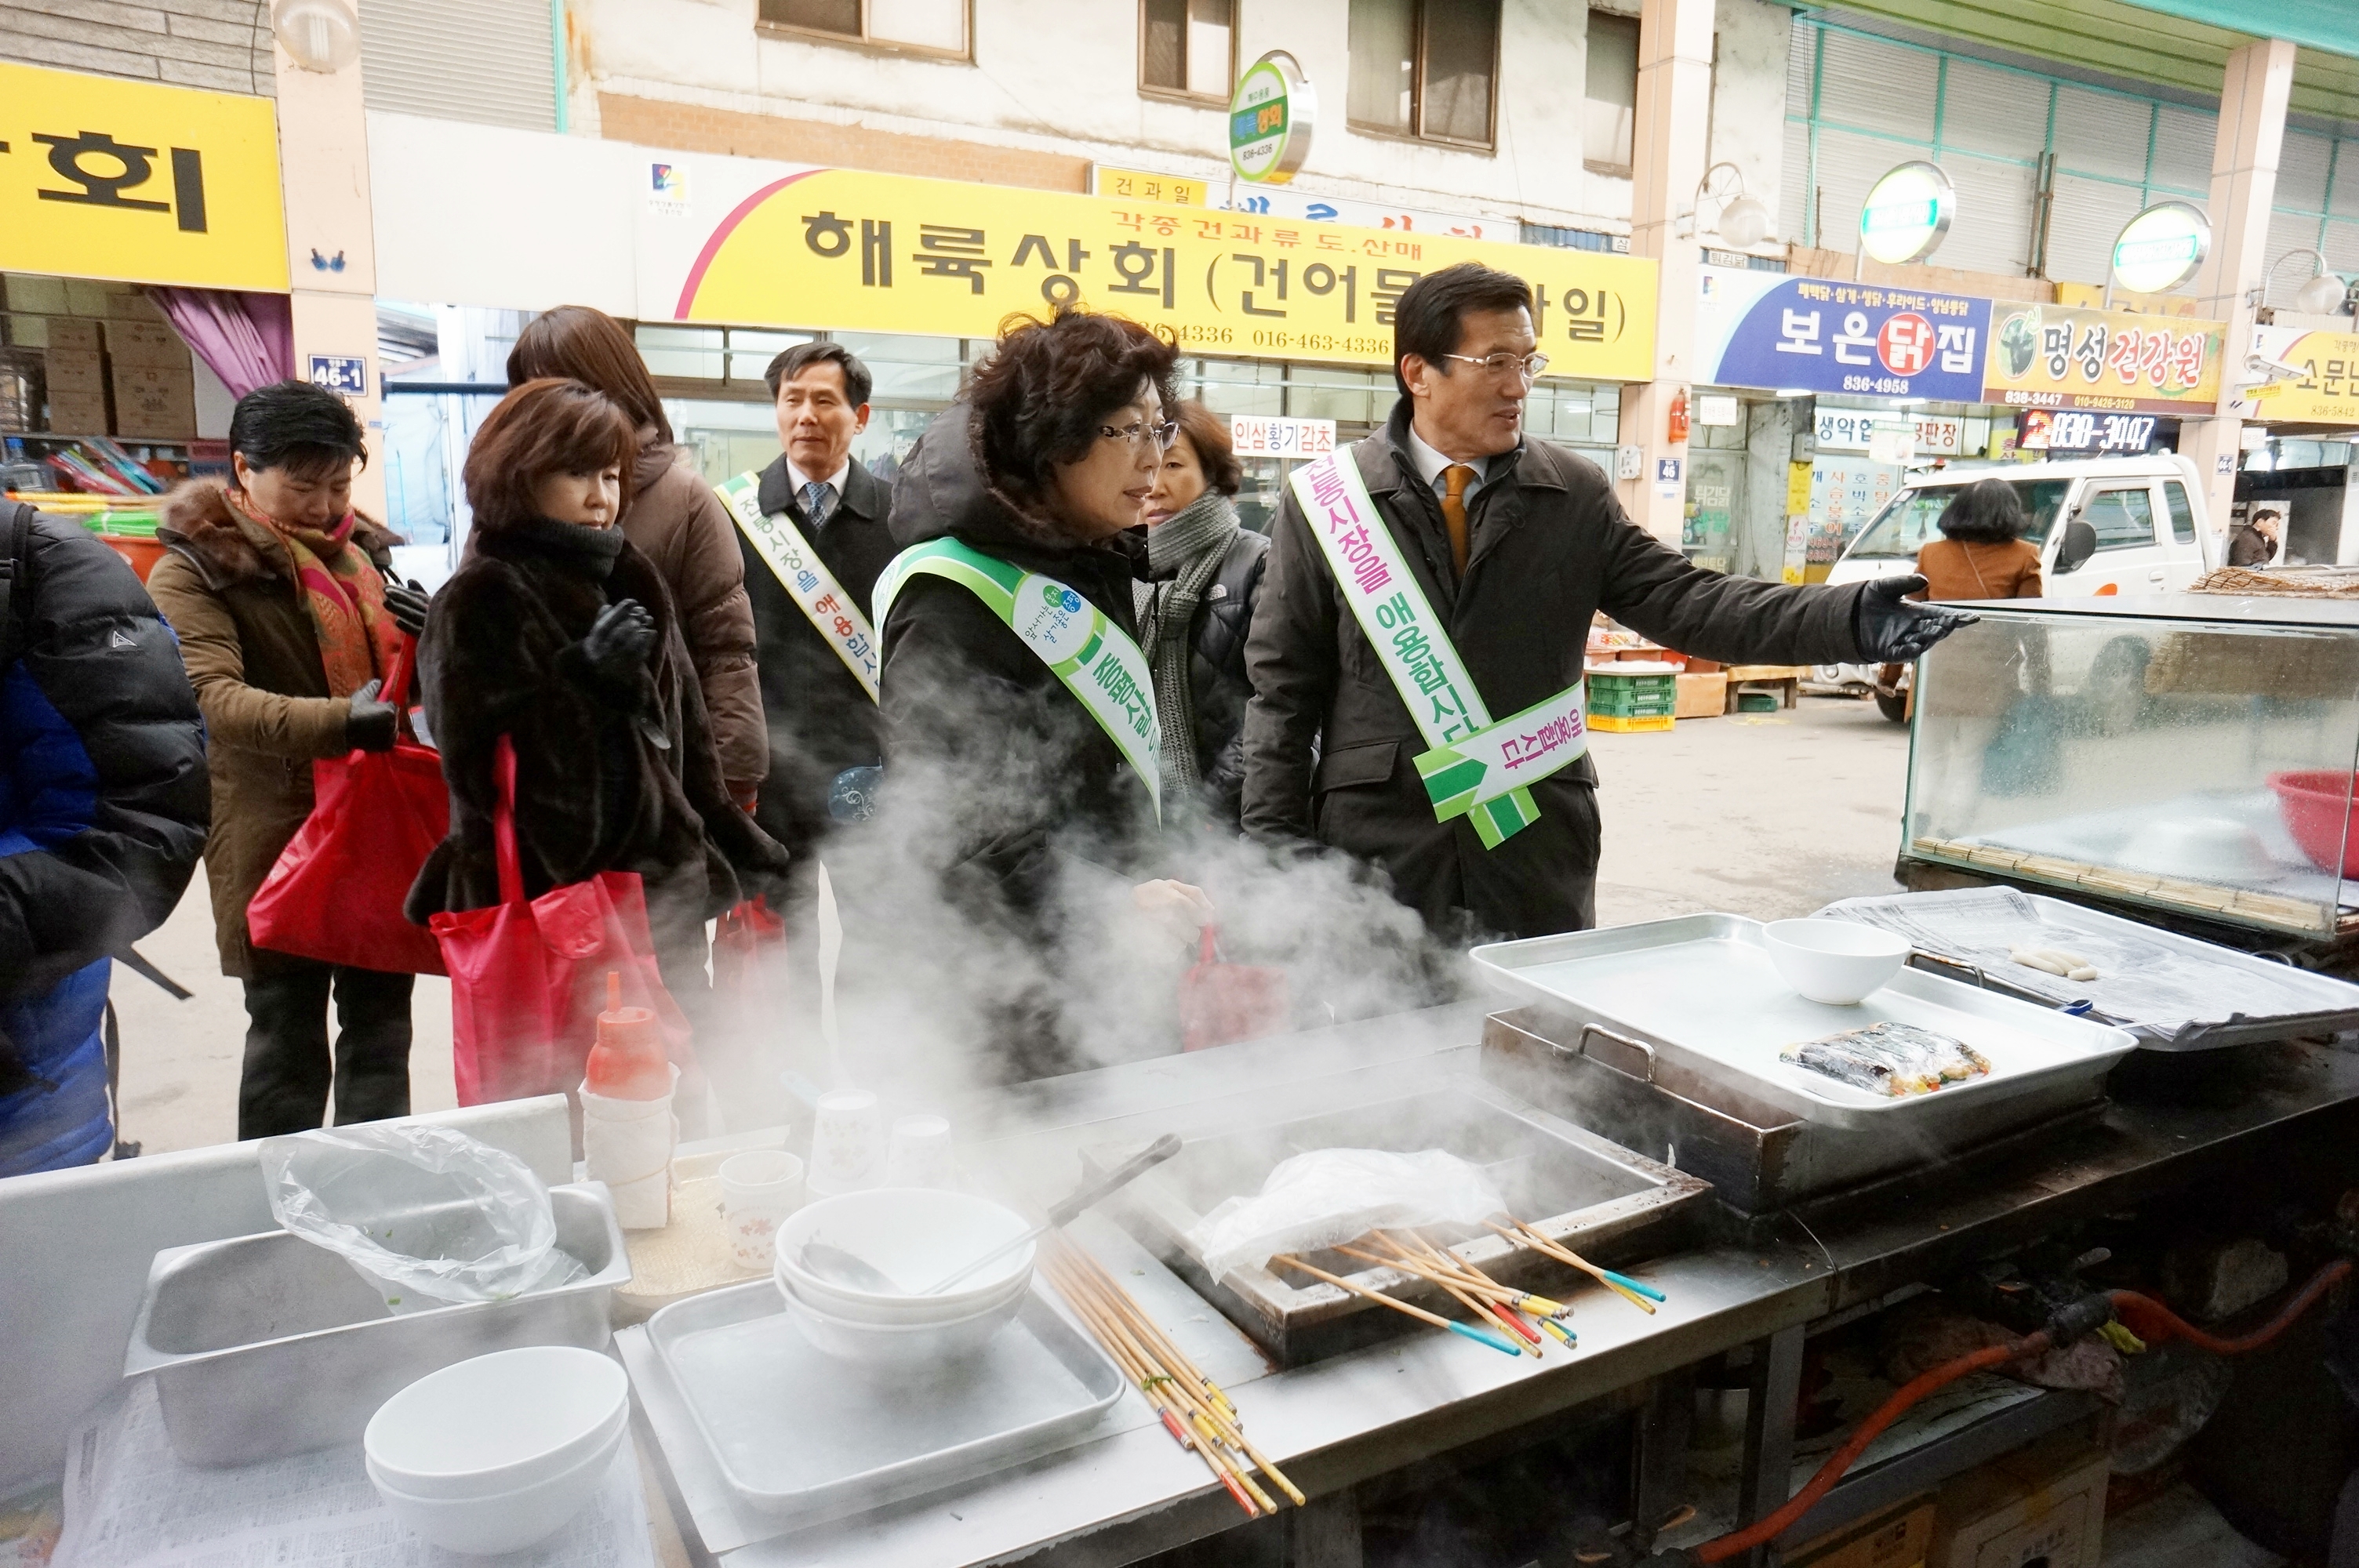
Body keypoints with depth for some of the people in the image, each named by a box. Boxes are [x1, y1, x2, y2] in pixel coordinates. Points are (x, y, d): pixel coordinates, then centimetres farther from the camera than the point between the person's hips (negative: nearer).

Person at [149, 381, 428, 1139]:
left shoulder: (365, 550, 12)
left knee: (381, 1030, 13)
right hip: (278, 840, -5)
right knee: (287, 1042, 3)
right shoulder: (196, 568, -6)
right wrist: (337, 721, -38)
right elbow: (213, 696, -21)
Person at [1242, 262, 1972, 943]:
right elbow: (1283, 686, 0)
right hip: (1377, 851, -2)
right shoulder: (1328, 499, -1)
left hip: (1536, 857, 2)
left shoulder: (1574, 496, 4)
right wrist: (1275, 838, -5)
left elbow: (1685, 602, 0)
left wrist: (1846, 619, -13)